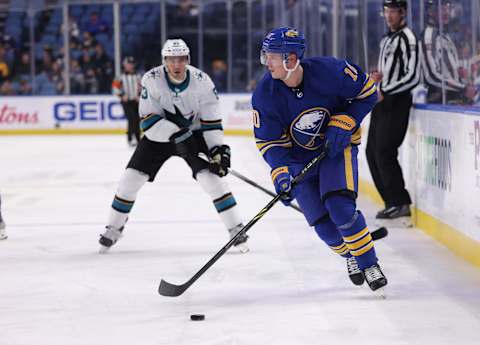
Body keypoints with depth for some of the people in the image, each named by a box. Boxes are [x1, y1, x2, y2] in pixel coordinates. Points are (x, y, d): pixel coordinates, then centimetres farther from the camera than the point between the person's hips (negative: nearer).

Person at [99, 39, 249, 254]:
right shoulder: (152, 80, -23)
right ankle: (114, 229, 12)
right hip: (158, 135, 1)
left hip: (192, 133, 0)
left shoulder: (201, 81, -20)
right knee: (131, 177, -7)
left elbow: (211, 120, -13)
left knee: (210, 176, -18)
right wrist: (176, 134, -35)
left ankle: (236, 229, -9)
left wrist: (219, 149, -23)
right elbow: (148, 120, -24)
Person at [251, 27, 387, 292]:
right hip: (299, 158, 2)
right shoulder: (265, 95, -21)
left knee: (340, 208, -22)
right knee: (323, 225, -3)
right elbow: (270, 142, -13)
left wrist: (343, 123, -20)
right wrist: (280, 172, -30)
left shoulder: (328, 71, -26)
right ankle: (350, 255, 30)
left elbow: (366, 91, -9)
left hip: (337, 146, -2)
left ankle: (369, 263, -2)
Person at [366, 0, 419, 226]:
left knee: (384, 153, -14)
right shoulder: (386, 39, 18)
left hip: (396, 102, -10)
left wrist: (384, 92, -20)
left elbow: (413, 77, -20)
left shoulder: (406, 38, -12)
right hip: (382, 101, 10)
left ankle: (401, 205, -10)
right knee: (372, 152, 8)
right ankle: (391, 201, 14)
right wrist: (378, 77, 6)